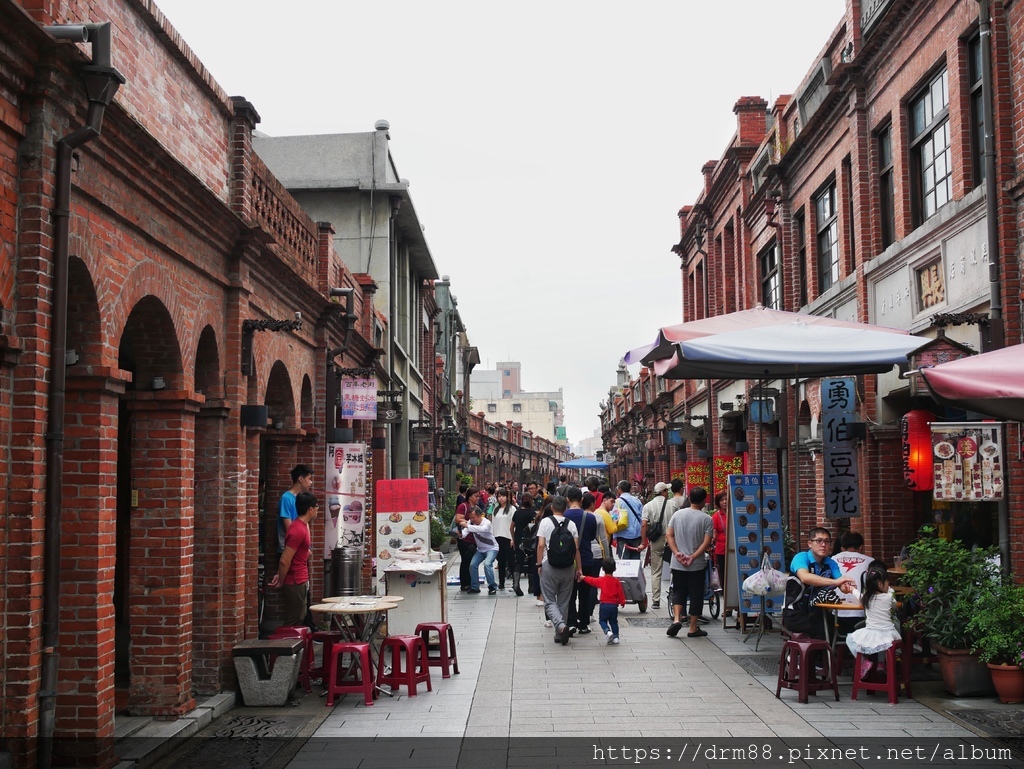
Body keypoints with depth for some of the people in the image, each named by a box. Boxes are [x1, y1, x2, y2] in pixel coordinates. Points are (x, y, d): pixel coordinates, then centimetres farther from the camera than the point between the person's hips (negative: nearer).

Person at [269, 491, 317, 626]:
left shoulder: (302, 526, 10)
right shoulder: (298, 530, -22)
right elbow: (284, 561, -24)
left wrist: (280, 576, 12)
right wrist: (281, 582, -11)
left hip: (300, 582, 10)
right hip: (295, 584, -10)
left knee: (299, 620, 15)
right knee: (293, 624, -2)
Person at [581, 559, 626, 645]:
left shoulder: (600, 580, -1)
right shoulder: (617, 582, 1)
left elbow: (591, 580, 14)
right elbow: (620, 593, 1)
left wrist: (583, 577, 30)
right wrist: (622, 602, 14)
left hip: (604, 604, -2)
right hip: (614, 605, 2)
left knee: (602, 620, 10)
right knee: (613, 622, 14)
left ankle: (608, 631, -14)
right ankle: (615, 637, 6)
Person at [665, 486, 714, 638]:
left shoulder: (677, 514, 1)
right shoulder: (706, 519, -8)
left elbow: (669, 535, -1)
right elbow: (707, 542, -14)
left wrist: (676, 553, -6)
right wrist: (693, 557, -13)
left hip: (677, 563, 3)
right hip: (697, 565, -2)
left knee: (678, 592, 14)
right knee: (696, 595, 7)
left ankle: (676, 619, -5)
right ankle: (693, 628, 12)